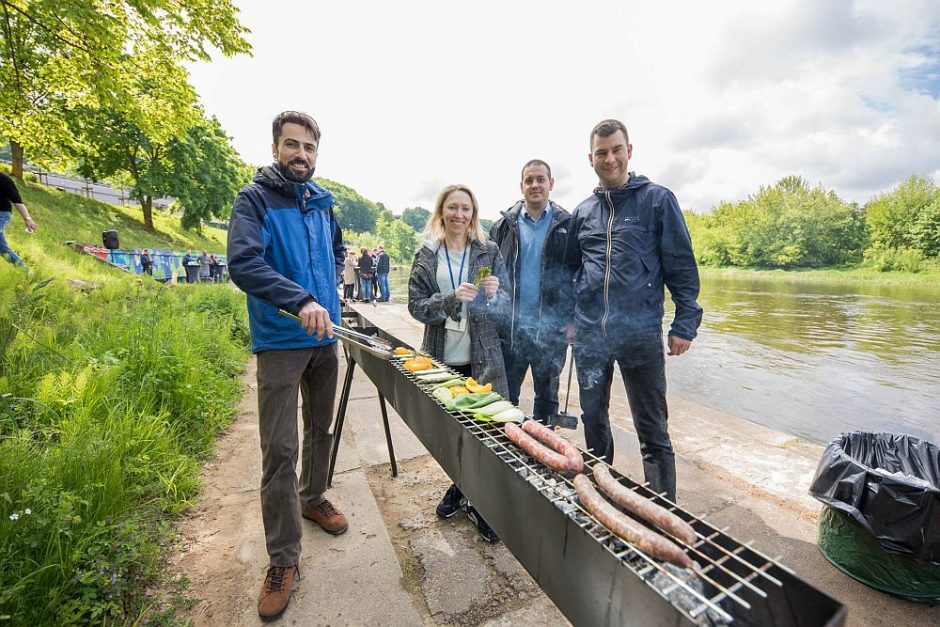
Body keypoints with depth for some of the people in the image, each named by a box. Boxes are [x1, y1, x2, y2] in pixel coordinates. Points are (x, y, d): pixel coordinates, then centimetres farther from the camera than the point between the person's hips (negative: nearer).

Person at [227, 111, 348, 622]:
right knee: (280, 449, -2)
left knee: (321, 429, 18)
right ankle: (283, 558, 15)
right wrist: (301, 300, -34)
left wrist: (329, 289, 10)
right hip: (280, 341, -5)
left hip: (325, 336, 6)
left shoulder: (322, 202, 10)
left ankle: (312, 498, 42)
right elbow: (243, 263, -23)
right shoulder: (254, 199, -7)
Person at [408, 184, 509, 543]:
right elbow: (416, 306, -3)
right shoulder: (426, 256, 4)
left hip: (482, 357, 0)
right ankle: (461, 488, 36)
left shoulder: (488, 251, 4)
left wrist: (494, 295, -20)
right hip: (441, 357, 1)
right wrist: (453, 299, -19)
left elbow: (505, 304, 3)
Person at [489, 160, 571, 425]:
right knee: (504, 396, 11)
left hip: (551, 328, -1)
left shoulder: (566, 225, 1)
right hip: (510, 326, 1)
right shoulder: (503, 226, 6)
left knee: (547, 395, 16)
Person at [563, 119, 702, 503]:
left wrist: (684, 324, -6)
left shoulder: (657, 200, 2)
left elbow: (681, 265, -1)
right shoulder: (582, 212, 12)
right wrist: (569, 319, 12)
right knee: (593, 419, 15)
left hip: (640, 332, -3)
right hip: (588, 334, 4)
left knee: (653, 431, 5)